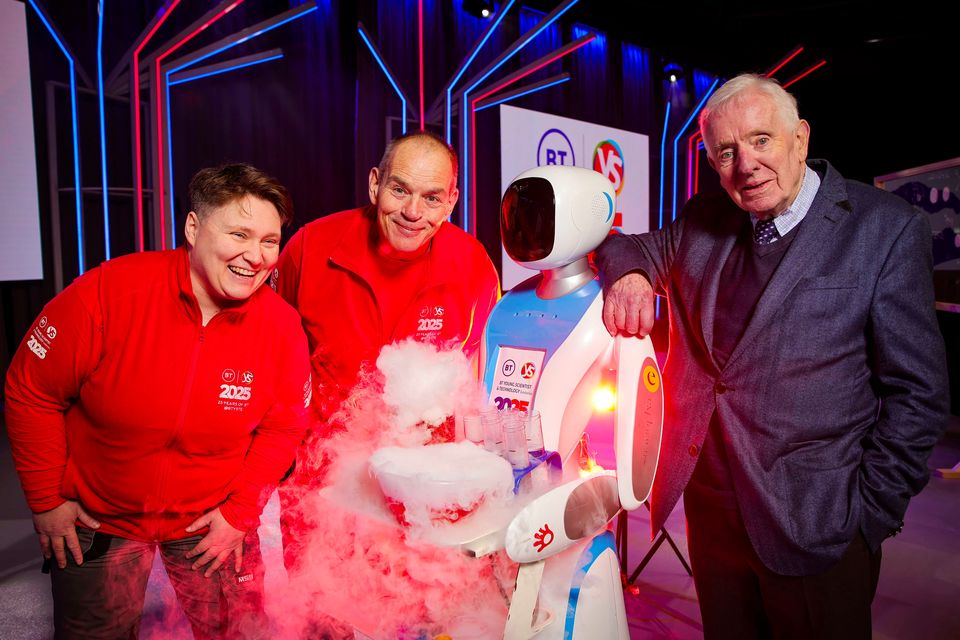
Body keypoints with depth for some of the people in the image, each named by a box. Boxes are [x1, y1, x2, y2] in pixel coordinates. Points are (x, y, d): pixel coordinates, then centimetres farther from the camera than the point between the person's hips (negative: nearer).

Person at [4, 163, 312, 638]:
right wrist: (46, 499, -6)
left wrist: (241, 510, -7)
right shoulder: (109, 292, -23)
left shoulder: (282, 327, -17)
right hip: (96, 517, -1)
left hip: (211, 519, 2)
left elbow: (282, 427, -4)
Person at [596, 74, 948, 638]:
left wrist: (870, 517, -9)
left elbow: (917, 391, -7)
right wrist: (629, 272, -10)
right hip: (710, 507, 4)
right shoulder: (703, 223, 5)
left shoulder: (887, 229, -8)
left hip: (813, 528, -4)